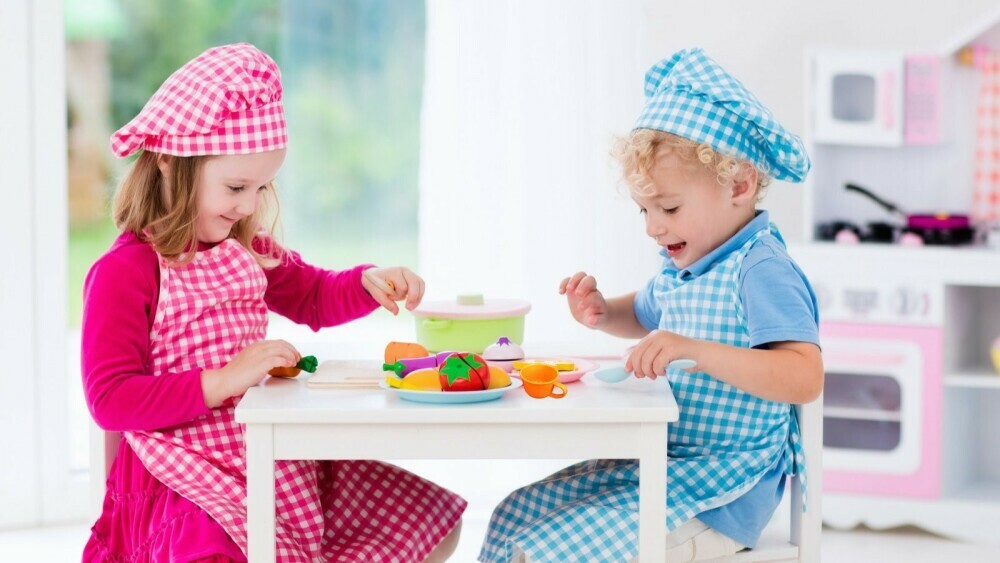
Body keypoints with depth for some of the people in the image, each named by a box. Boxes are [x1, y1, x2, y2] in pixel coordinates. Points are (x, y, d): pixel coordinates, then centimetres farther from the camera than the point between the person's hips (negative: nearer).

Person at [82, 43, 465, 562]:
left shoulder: (248, 252, 13)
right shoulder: (125, 271, -12)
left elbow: (312, 298, 29)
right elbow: (110, 399, -17)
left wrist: (370, 282, 7)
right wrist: (225, 379, -24)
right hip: (189, 480, -7)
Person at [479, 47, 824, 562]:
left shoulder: (761, 271, -19)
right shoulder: (682, 267, 10)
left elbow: (805, 378, -32)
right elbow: (646, 317, 34)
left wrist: (698, 351, -40)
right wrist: (603, 313, 10)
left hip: (714, 499, -9)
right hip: (655, 467, 10)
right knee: (515, 515, 5)